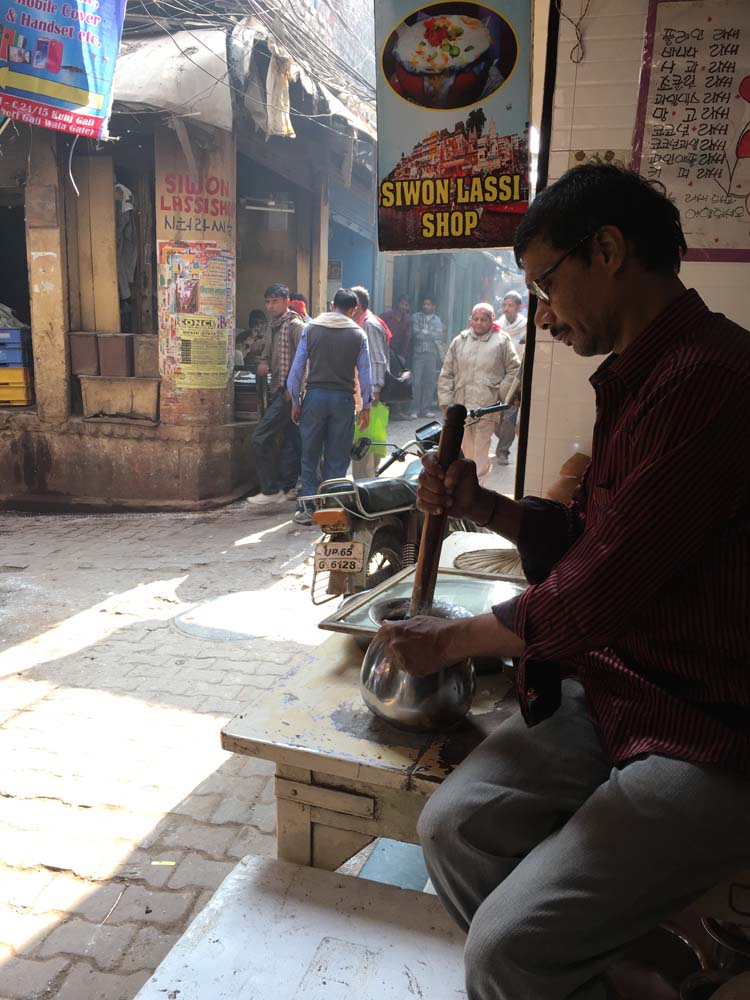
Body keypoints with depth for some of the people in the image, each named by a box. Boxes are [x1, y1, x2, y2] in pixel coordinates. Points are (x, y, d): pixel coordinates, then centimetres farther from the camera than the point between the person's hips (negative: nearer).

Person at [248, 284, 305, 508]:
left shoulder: (295, 325, -10)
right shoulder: (275, 326, 18)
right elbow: (269, 352, 29)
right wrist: (263, 363, 6)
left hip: (288, 391, -10)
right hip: (279, 391, 10)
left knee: (261, 437, -12)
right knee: (290, 441, 12)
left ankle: (271, 490, -7)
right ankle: (289, 488, 19)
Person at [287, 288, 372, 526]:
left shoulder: (311, 328, 3)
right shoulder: (358, 334, 2)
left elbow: (297, 367, 1)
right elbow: (365, 374, 2)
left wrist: (295, 402, 7)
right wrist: (366, 406, 9)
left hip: (315, 396, 0)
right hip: (343, 399, 0)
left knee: (310, 455, 9)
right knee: (337, 457, 7)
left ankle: (309, 507, 8)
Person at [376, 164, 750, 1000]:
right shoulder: (640, 376, 11)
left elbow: (599, 591, -22)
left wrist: (449, 641, -7)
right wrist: (480, 506, 2)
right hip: (615, 694, 9)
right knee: (454, 826, 0)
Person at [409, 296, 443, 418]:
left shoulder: (437, 320, 14)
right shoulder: (416, 317, 7)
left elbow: (439, 336, 0)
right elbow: (416, 333, -7)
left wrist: (425, 332, -4)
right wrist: (431, 335, -3)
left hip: (431, 354, 3)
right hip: (418, 353, -3)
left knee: (430, 381, 2)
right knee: (416, 382, -7)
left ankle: (426, 408, 9)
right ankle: (415, 409, -2)